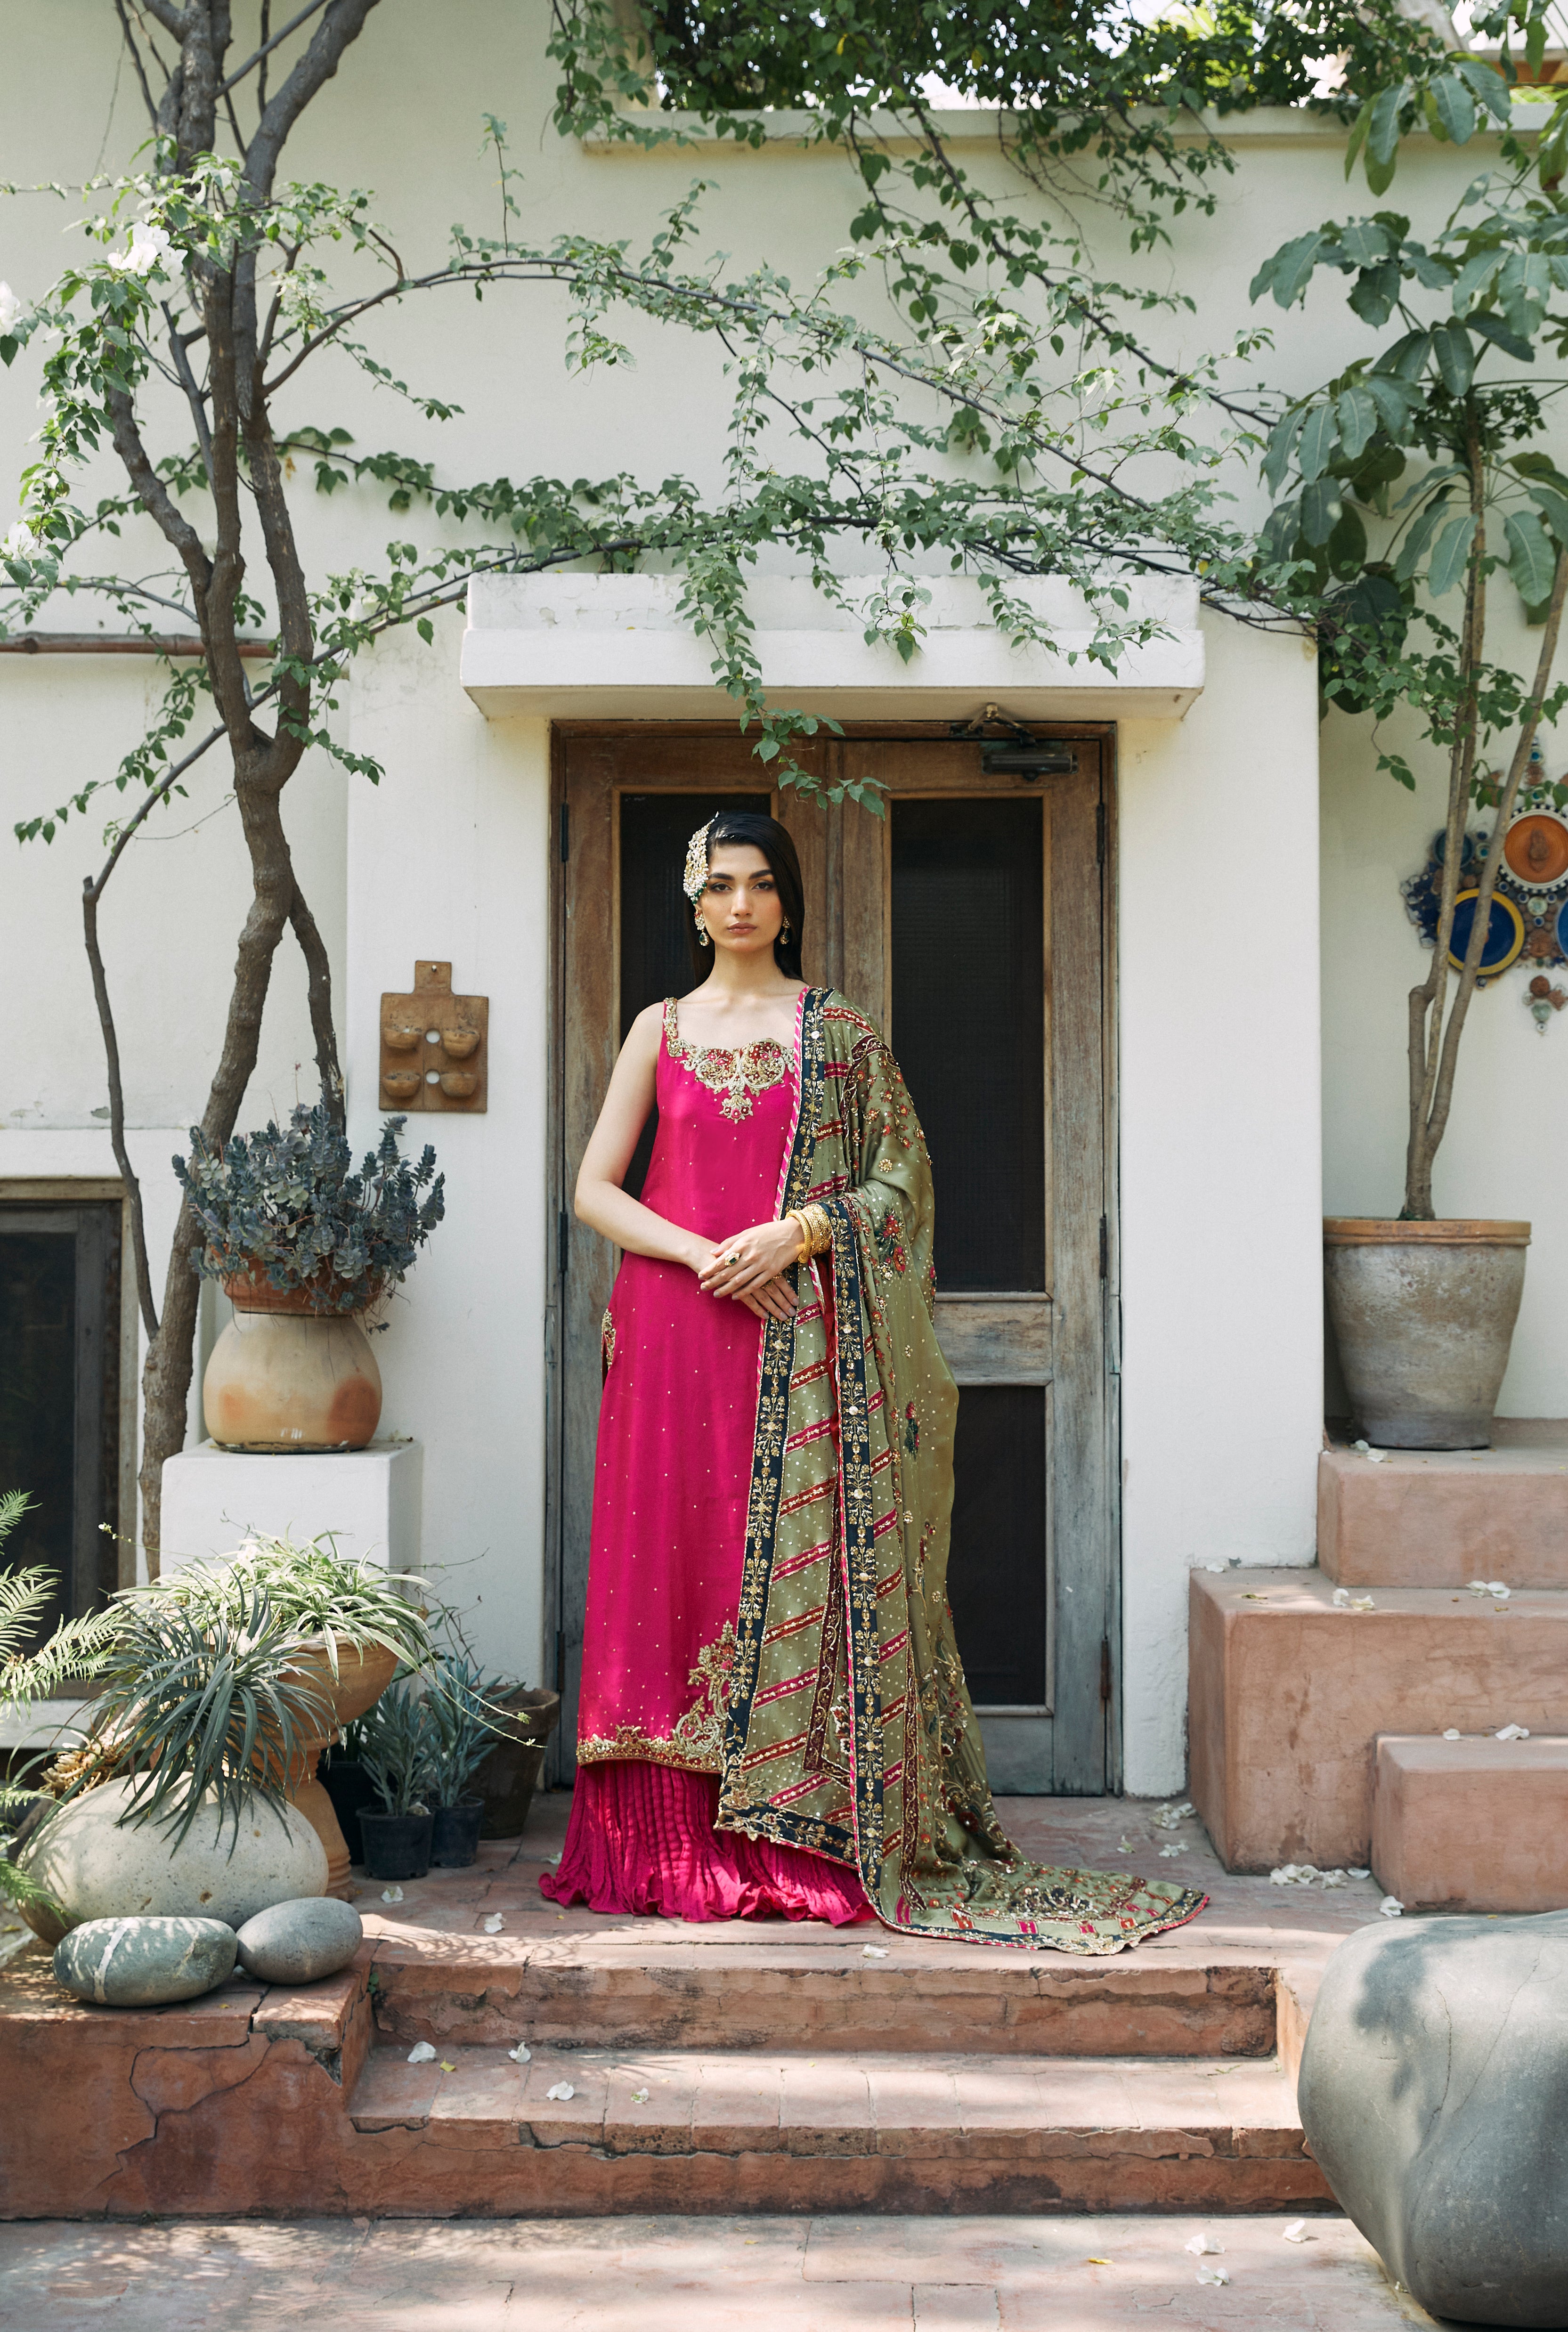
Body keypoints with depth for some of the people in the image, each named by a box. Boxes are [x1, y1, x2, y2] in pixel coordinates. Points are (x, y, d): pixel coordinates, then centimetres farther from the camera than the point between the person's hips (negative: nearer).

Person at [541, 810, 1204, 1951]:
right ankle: (676, 1852, 6)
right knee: (673, 1569, -1)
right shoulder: (660, 1030, 12)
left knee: (802, 1577, -4)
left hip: (804, 1341, -2)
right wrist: (700, 1252, -9)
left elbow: (902, 1181, 4)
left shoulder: (840, 1031, 8)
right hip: (675, 1333, 2)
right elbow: (595, 1187, 7)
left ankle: (810, 1848, 2)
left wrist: (793, 1233, -12)